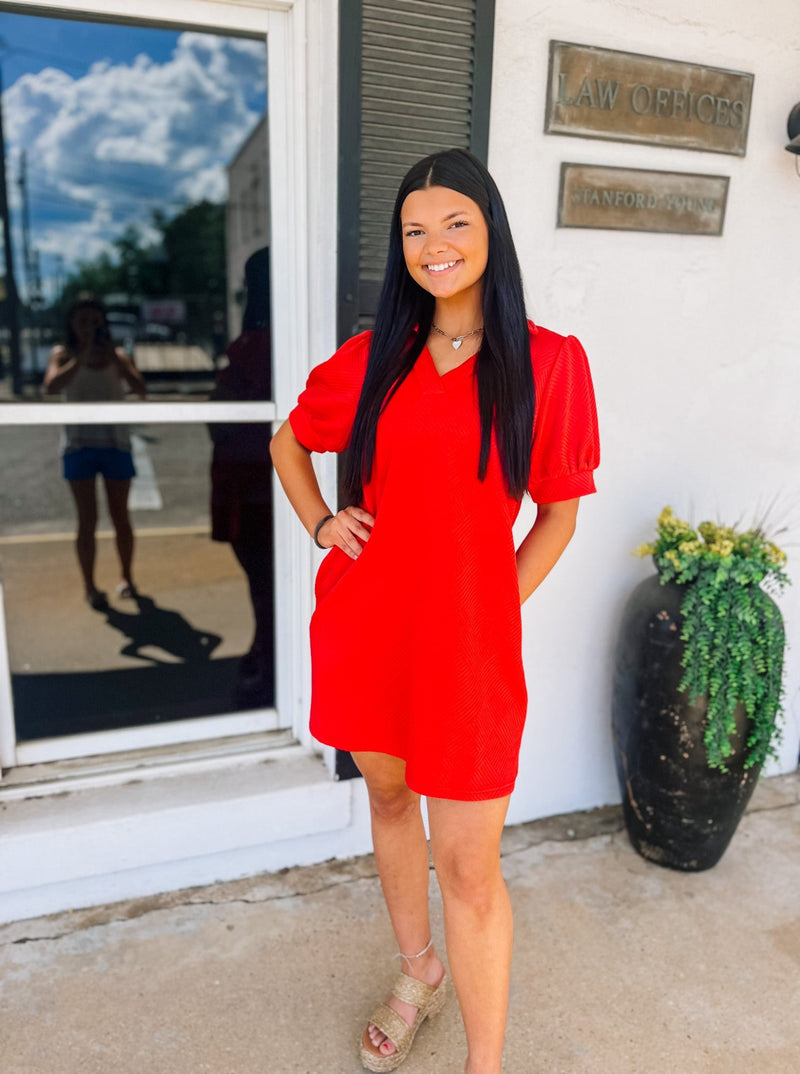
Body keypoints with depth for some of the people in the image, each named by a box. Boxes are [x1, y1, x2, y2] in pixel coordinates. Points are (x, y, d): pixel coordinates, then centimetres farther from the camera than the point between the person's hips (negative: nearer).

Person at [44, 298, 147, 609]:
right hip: (79, 445, -1)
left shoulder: (118, 356, 5)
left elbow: (141, 390, -11)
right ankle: (90, 586, 6)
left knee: (120, 518, 7)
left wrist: (113, 358, -19)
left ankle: (126, 577, 24)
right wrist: (82, 358, -17)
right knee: (87, 521, -3)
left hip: (115, 443, 1)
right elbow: (52, 385, -15)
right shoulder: (63, 354, 4)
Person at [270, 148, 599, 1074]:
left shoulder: (548, 362, -4)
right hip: (366, 624, 4)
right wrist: (321, 522, 4)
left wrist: (500, 606, -5)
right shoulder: (376, 356, 4)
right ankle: (417, 973, 47)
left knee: (468, 868, 1)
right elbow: (288, 442, 19)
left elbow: (558, 513, 2)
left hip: (468, 634, -4)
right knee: (388, 795, 21)